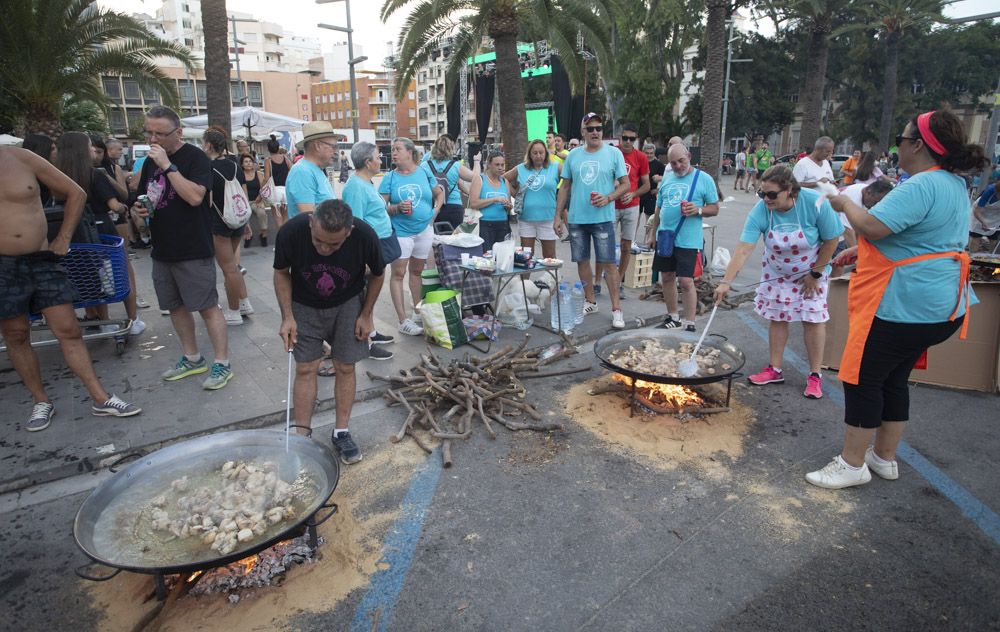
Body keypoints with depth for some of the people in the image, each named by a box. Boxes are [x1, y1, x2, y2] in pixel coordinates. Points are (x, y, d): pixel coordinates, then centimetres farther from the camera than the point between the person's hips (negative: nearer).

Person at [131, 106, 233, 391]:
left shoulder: (195, 157, -8)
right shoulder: (150, 162, 14)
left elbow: (195, 196, -23)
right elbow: (143, 200, 24)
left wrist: (168, 166, -23)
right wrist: (138, 210, 2)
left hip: (193, 251, -8)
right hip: (162, 250, 8)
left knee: (207, 307, -4)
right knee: (175, 306, 14)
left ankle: (222, 364, 4)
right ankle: (192, 359, 28)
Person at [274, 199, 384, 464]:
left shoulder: (365, 235, -30)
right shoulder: (291, 231, -30)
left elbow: (377, 274, -8)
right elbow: (281, 273, -9)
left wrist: (366, 314, -5)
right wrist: (288, 317, -15)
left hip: (347, 304, 0)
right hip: (304, 305, 0)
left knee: (345, 367, 2)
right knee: (306, 368, -1)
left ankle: (341, 432, 16)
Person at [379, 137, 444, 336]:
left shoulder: (424, 173, 4)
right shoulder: (390, 178, -2)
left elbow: (440, 193, 17)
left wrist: (435, 211, 3)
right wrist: (397, 208, -22)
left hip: (424, 230, 3)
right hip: (401, 231, -2)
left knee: (417, 271, 13)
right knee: (398, 274, -6)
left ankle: (418, 311, 27)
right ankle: (403, 321, -3)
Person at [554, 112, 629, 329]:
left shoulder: (614, 153, 0)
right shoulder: (573, 155, 8)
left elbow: (625, 184, 0)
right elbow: (565, 187, 11)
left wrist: (608, 198, -18)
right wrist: (558, 216, 7)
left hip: (603, 218, -3)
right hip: (576, 219, 4)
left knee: (608, 263, -4)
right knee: (582, 261, 10)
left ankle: (616, 309, 3)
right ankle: (590, 301, 26)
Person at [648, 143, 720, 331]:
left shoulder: (704, 179, -3)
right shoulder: (666, 178, 11)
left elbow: (715, 208, -1)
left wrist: (698, 210, -20)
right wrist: (654, 234, 17)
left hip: (688, 241, -5)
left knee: (686, 281, -9)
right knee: (667, 277, 11)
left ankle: (689, 324, 1)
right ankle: (673, 317, 27)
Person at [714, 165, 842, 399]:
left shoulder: (814, 203, -28)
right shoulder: (760, 211, -24)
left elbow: (832, 239, -16)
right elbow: (744, 249, -30)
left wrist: (816, 274, -12)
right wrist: (726, 282, -39)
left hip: (812, 271, -2)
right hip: (777, 272, 2)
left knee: (813, 319, -1)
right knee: (776, 317, 5)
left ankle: (815, 376, 11)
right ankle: (775, 370, 19)